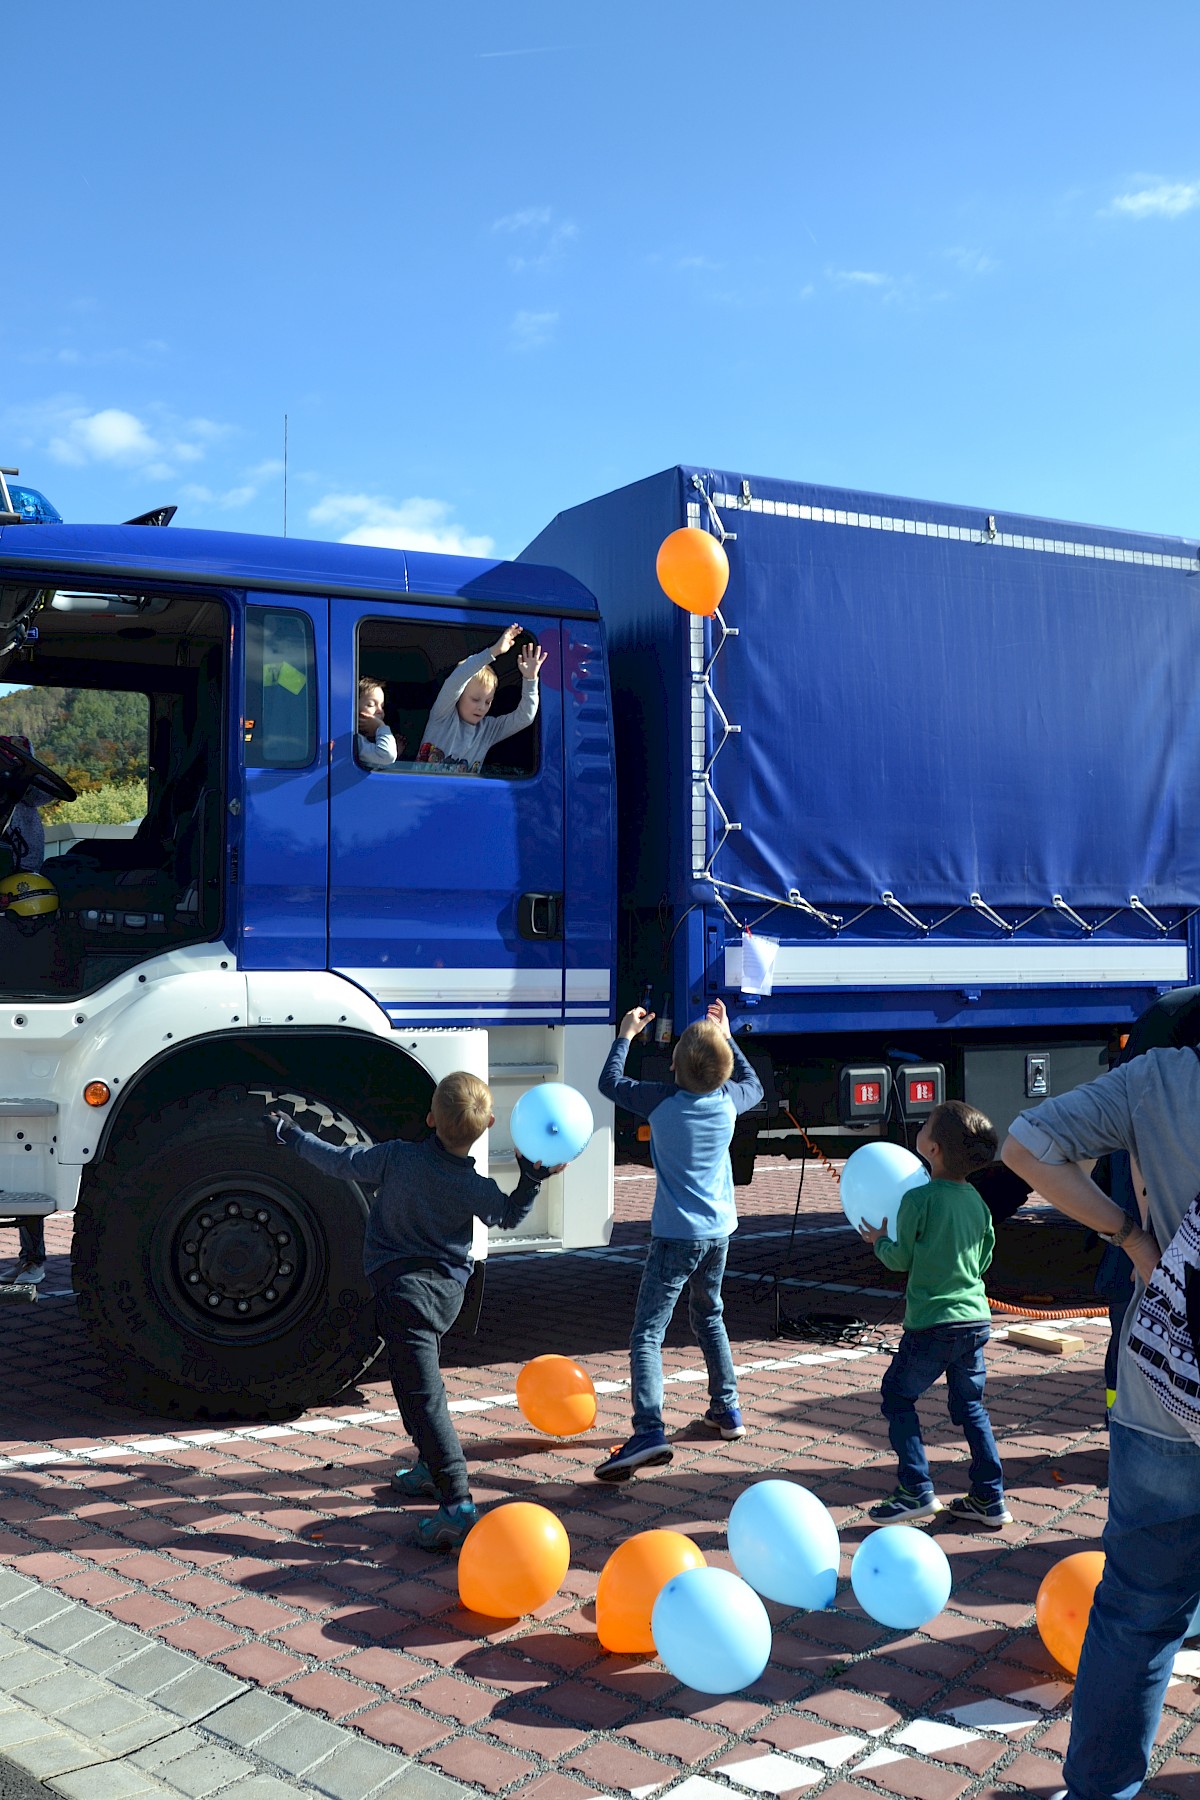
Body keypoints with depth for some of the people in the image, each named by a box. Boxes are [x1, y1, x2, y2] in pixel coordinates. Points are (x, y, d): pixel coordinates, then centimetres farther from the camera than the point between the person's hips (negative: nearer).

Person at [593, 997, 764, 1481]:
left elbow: (610, 1083, 3)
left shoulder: (662, 1100, -15)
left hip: (676, 1235, -6)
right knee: (709, 1316, 28)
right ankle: (727, 1410, 34)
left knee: (647, 1334, -10)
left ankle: (649, 1432, -26)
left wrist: (626, 1034, 15)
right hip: (719, 1231, 6)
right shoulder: (729, 1099, -4)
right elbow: (754, 1085, 22)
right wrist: (727, 1036, 26)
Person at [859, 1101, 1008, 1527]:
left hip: (932, 1323, -7)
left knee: (898, 1395, 8)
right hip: (976, 1319, 7)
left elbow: (900, 1258, -8)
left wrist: (879, 1240, 11)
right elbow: (984, 1259, 14)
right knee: (970, 1406, 16)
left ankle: (917, 1491, 4)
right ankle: (990, 1498, 17)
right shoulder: (976, 1200, 5)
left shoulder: (919, 1198, -15)